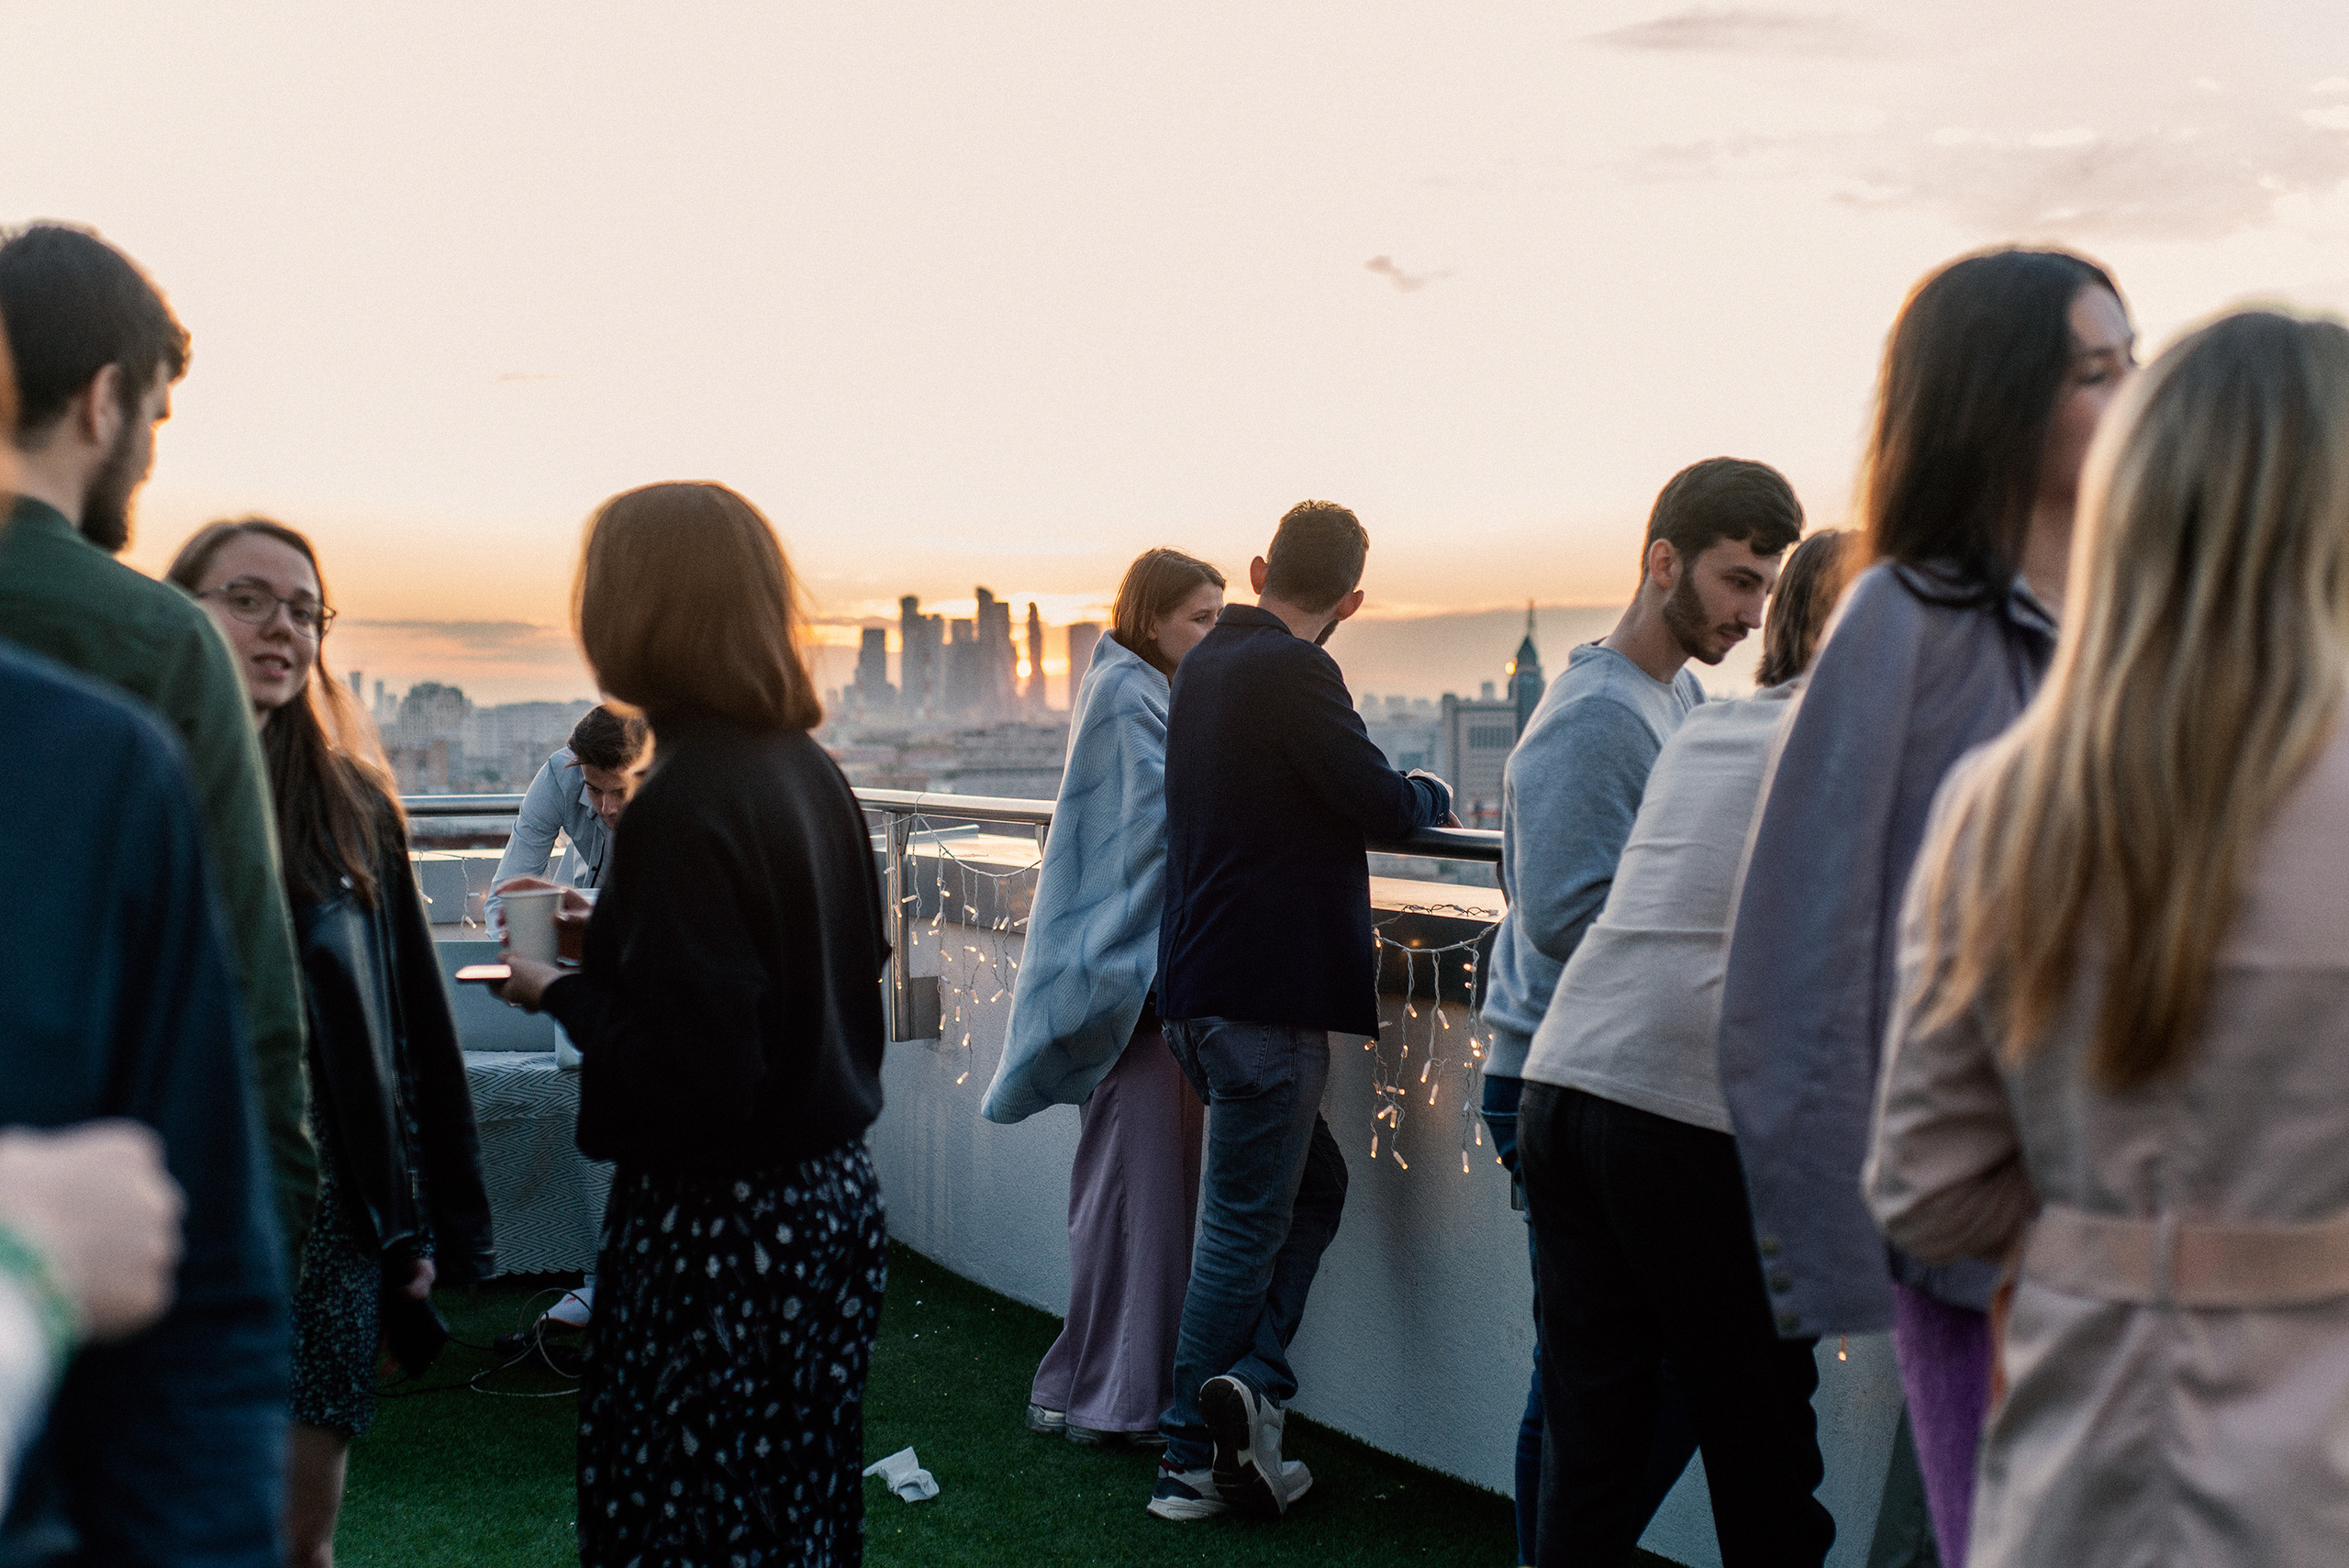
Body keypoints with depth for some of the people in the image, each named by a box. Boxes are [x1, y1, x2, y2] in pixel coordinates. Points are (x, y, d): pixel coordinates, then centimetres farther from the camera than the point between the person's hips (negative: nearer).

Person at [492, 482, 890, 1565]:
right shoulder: (808, 768, 6)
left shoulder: (685, 804, -20)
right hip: (834, 1200, 9)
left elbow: (694, 1078, -24)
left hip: (722, 1234, -9)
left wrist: (561, 991, -8)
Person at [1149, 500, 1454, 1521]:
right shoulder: (1291, 672, -15)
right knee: (1245, 1226, -1)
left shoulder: (1203, 663, 13)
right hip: (1267, 993, -9)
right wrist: (1429, 792, 6)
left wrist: (1396, 795, 23)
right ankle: (1193, 1464, 6)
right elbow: (1380, 805, -15)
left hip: (1200, 981, 9)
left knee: (1313, 1184, 19)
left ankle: (1250, 1381, 9)